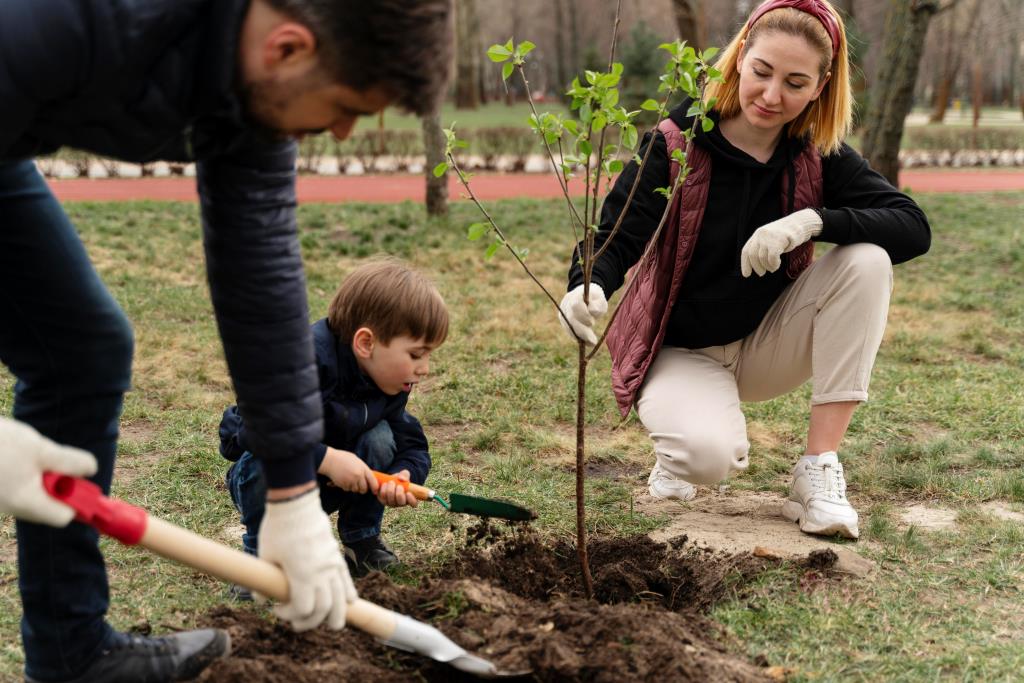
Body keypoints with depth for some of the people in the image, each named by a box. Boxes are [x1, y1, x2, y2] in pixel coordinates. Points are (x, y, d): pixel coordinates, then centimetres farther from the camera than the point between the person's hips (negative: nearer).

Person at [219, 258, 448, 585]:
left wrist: (402, 476, -32)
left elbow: (413, 447, -8)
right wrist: (328, 458, -45)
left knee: (380, 437, -20)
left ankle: (362, 543, 0)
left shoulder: (393, 381, -11)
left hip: (328, 486, 5)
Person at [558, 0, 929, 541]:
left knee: (867, 260, -22)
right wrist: (587, 286, -50)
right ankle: (681, 442, 7)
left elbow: (914, 229, -17)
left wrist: (811, 221, -34)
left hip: (768, 346, 4)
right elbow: (616, 234, -26)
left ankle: (818, 470, -17)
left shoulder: (819, 156, -8)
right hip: (681, 349, -4)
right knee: (713, 456, -35)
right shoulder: (676, 144, -16)